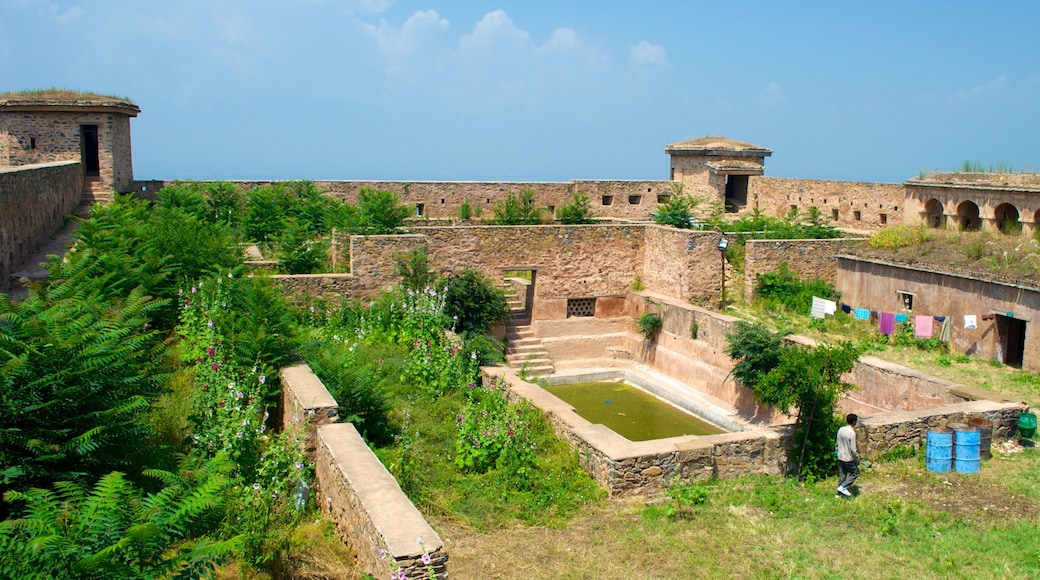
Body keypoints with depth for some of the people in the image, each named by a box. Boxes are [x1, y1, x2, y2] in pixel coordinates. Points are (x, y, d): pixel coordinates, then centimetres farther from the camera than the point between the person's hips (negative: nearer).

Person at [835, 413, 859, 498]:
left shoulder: (840, 430, 2)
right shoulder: (852, 432, -21)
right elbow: (852, 448, -20)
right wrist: (857, 459, -6)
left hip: (840, 457, 7)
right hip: (848, 458, -7)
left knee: (842, 475, 16)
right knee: (855, 473, 12)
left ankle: (839, 493, 21)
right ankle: (843, 487, 3)